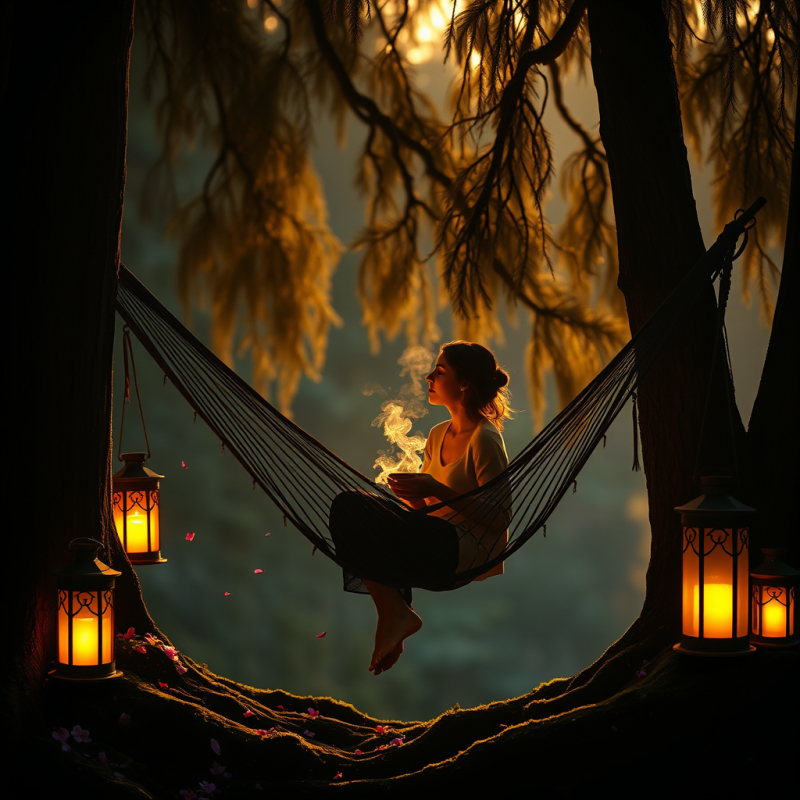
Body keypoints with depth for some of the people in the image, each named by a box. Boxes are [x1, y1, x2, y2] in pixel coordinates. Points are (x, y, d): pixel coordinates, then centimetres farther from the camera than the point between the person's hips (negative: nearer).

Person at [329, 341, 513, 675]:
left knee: (350, 507, -19)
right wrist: (409, 492, -2)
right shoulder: (438, 434, 18)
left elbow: (500, 519, -13)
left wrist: (438, 491, -19)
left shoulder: (485, 439, -8)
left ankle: (394, 611, -18)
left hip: (467, 553, -9)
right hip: (433, 547, 9)